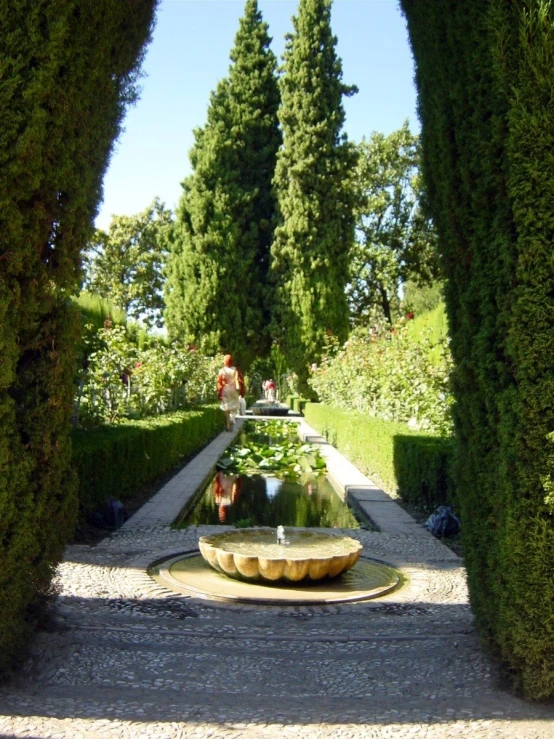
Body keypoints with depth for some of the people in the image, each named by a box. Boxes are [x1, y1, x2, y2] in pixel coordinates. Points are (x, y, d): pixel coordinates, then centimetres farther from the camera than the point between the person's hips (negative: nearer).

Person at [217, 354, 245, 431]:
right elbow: (241, 381, -1)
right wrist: (242, 392, 7)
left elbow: (219, 383, -7)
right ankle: (232, 419, -22)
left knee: (226, 409, 8)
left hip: (225, 391, -1)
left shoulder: (222, 371, -7)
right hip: (234, 391, 1)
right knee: (234, 408, 8)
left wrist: (219, 393, -1)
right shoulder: (236, 370, -3)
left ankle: (228, 426, 11)